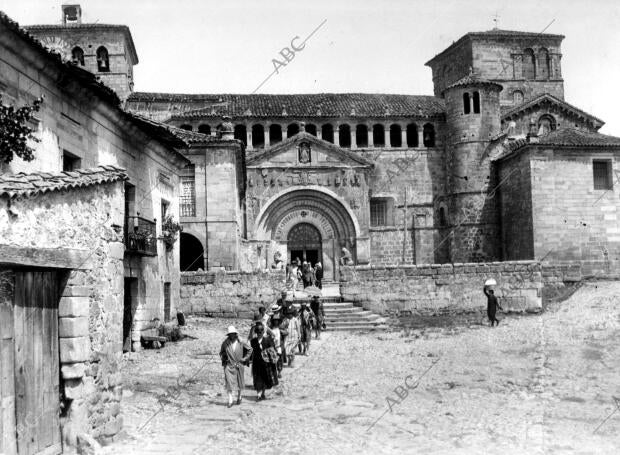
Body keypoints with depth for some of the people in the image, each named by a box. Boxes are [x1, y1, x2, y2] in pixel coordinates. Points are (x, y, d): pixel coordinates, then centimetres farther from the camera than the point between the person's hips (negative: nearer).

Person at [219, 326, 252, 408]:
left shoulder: (240, 343, -3)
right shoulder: (225, 343, -3)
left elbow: (250, 349, 9)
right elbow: (221, 352, 15)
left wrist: (245, 358, 4)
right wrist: (224, 358, 0)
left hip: (238, 365, 1)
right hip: (228, 365, -1)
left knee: (239, 382, 12)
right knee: (229, 382, -10)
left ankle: (239, 397, 35)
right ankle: (230, 400, -10)